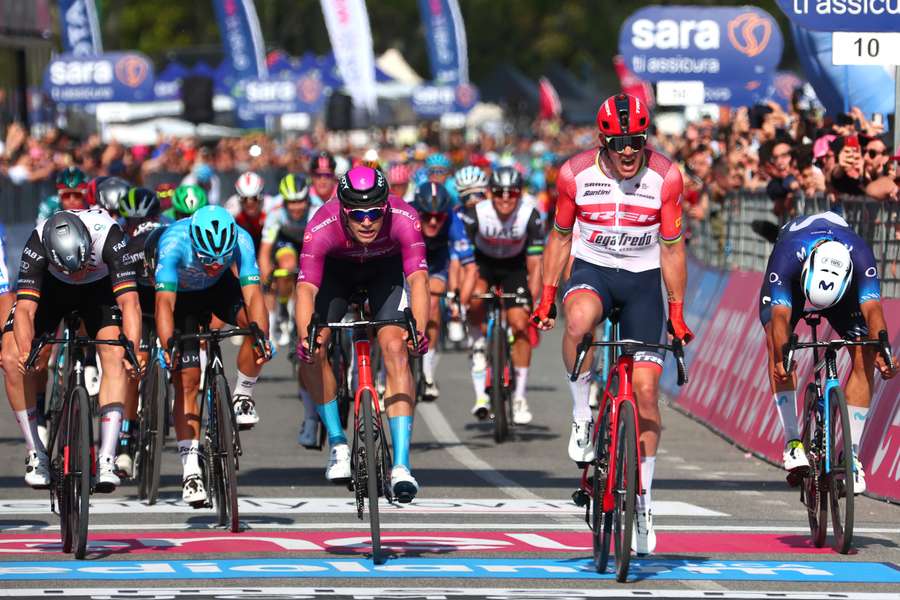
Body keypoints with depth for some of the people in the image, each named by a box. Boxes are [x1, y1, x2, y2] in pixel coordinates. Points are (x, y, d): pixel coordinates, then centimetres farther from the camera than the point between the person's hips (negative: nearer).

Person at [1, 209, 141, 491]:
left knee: (115, 355, -25)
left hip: (100, 287, -1)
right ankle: (36, 454, -4)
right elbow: (25, 309, -40)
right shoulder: (38, 243, -36)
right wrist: (25, 351, -58)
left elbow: (129, 301, -44)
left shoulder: (108, 235, -39)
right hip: (52, 287, 1)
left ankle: (106, 461, -25)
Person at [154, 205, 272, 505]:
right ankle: (190, 470, -10)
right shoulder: (174, 243, -38)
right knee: (187, 381, -13)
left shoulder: (241, 241, -33)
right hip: (181, 293, -2)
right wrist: (168, 345, -60)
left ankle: (242, 396, -7)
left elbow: (253, 295, -40)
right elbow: (164, 303, -45)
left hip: (219, 288, 2)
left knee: (254, 322, -30)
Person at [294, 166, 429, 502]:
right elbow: (306, 287, -43)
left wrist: (419, 330, -59)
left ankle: (401, 465, -21)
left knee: (395, 348, -19)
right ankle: (337, 443, 3)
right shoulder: (323, 227, -37)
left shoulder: (403, 219, -36)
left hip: (386, 269, -1)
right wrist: (304, 336, -60)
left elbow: (418, 277, -43)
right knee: (312, 350, -16)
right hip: (337, 269, 1)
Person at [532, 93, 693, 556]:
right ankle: (582, 412, -16)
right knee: (579, 319, -39)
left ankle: (643, 498, 9)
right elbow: (560, 236, 5)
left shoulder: (664, 178, -11)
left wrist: (677, 313, 0)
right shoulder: (576, 174, -10)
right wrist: (546, 297, 0)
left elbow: (672, 249, -1)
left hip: (642, 281, 1)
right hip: (592, 271, -1)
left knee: (646, 390, -4)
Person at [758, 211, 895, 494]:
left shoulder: (859, 255, -39)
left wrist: (881, 351, -62)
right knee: (776, 341, -26)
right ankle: (793, 441, -23)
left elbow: (872, 309, -46)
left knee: (864, 358, -16)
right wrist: (782, 357, -63)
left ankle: (852, 453, -11)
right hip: (793, 280, -1)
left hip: (845, 288, 1)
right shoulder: (787, 256, -42)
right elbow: (780, 316, -48)